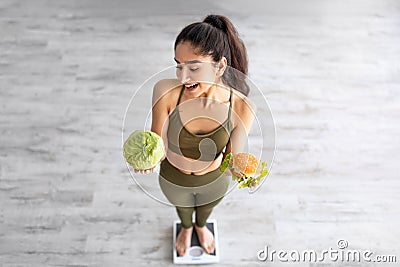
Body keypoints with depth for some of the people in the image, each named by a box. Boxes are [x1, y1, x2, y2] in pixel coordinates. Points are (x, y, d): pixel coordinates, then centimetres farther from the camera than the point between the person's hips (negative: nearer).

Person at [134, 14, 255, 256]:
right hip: (173, 180, 0)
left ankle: (201, 227, 75)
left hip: (214, 182, 0)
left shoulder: (242, 108, -33)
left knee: (206, 208, 37)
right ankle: (186, 228, 74)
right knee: (182, 207, 36)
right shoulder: (166, 92, -34)